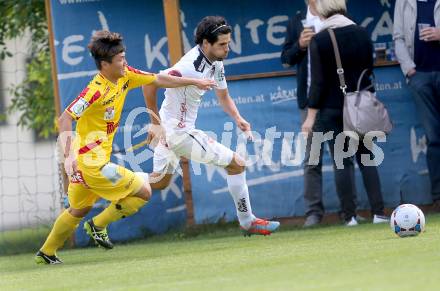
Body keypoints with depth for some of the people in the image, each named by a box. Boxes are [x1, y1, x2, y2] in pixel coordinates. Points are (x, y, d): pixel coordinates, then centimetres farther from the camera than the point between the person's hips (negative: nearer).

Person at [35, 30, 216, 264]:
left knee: (79, 210, 25)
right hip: (92, 162, -9)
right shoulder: (96, 91, -24)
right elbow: (65, 119, -28)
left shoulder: (125, 76, 0)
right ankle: (98, 225, 6)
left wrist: (194, 82, 17)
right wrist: (69, 155, -39)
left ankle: (46, 253, 35)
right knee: (143, 192, -3)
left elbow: (158, 80, 14)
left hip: (86, 160, 9)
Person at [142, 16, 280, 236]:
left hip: (168, 130, 10)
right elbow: (149, 84, -28)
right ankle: (247, 222, 8)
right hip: (179, 132, -10)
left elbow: (223, 96, 17)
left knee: (159, 182, 22)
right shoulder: (193, 67, -26)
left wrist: (238, 118, -2)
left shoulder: (216, 64, 4)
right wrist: (156, 123, -23)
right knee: (236, 164, -1)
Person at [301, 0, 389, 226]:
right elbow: (369, 70, 10)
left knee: (341, 162, 1)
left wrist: (311, 115, -6)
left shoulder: (319, 41, -11)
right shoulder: (362, 34, 2)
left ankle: (350, 215, -1)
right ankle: (378, 212, 3)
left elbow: (318, 82, -11)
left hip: (332, 108, -4)